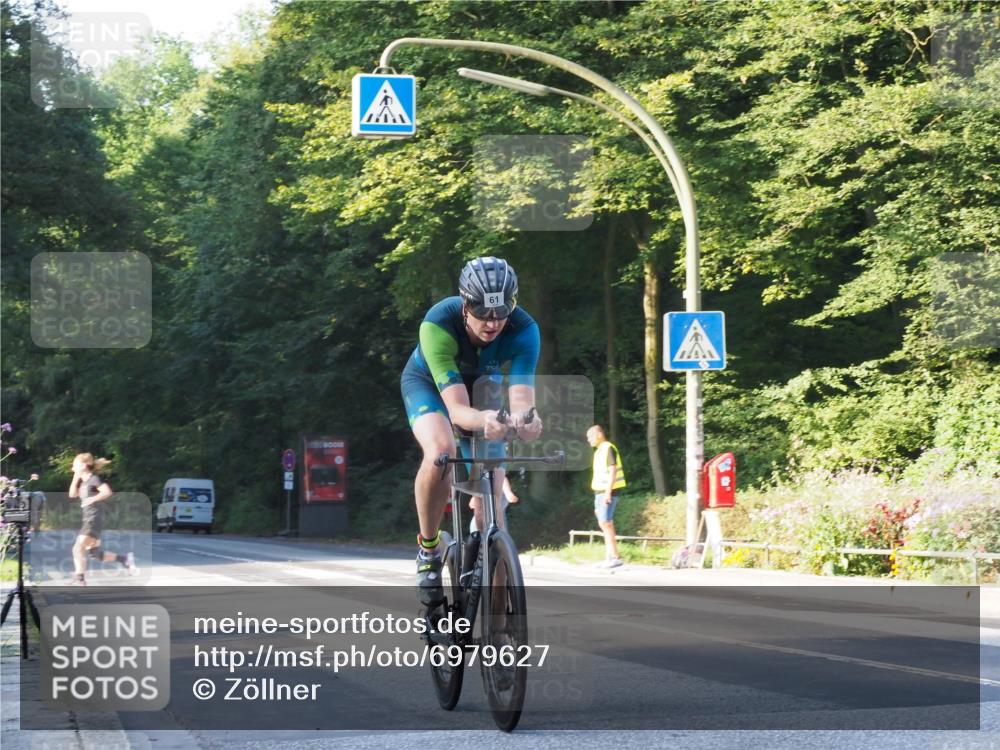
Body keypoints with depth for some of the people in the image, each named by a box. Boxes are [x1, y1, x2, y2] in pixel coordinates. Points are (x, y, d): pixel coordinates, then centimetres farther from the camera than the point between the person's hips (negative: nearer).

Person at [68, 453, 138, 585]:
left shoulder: (93, 479, -10)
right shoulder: (83, 481, 15)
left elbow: (107, 491, -22)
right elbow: (72, 494, 17)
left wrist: (92, 499, -23)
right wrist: (76, 478, 8)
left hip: (94, 520, -10)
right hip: (88, 520, 10)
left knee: (78, 549, -15)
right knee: (95, 553, 12)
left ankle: (79, 580, -13)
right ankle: (125, 558, 20)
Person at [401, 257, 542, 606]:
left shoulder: (523, 330, -34)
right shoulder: (438, 325, -40)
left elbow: (521, 397, -43)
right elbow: (456, 408, -47)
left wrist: (524, 418, -68)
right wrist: (482, 420, -69)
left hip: (481, 384, 3)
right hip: (427, 382, -3)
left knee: (491, 489, -7)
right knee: (441, 452, -34)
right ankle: (428, 550, -12)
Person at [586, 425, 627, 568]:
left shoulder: (608, 449, -10)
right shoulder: (599, 451, 19)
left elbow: (612, 471, -17)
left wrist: (607, 492, -23)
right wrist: (598, 500, 21)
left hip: (607, 492, -10)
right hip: (600, 492, 10)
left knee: (605, 523, -12)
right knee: (606, 525, 7)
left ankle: (615, 557, -13)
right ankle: (608, 558, 7)